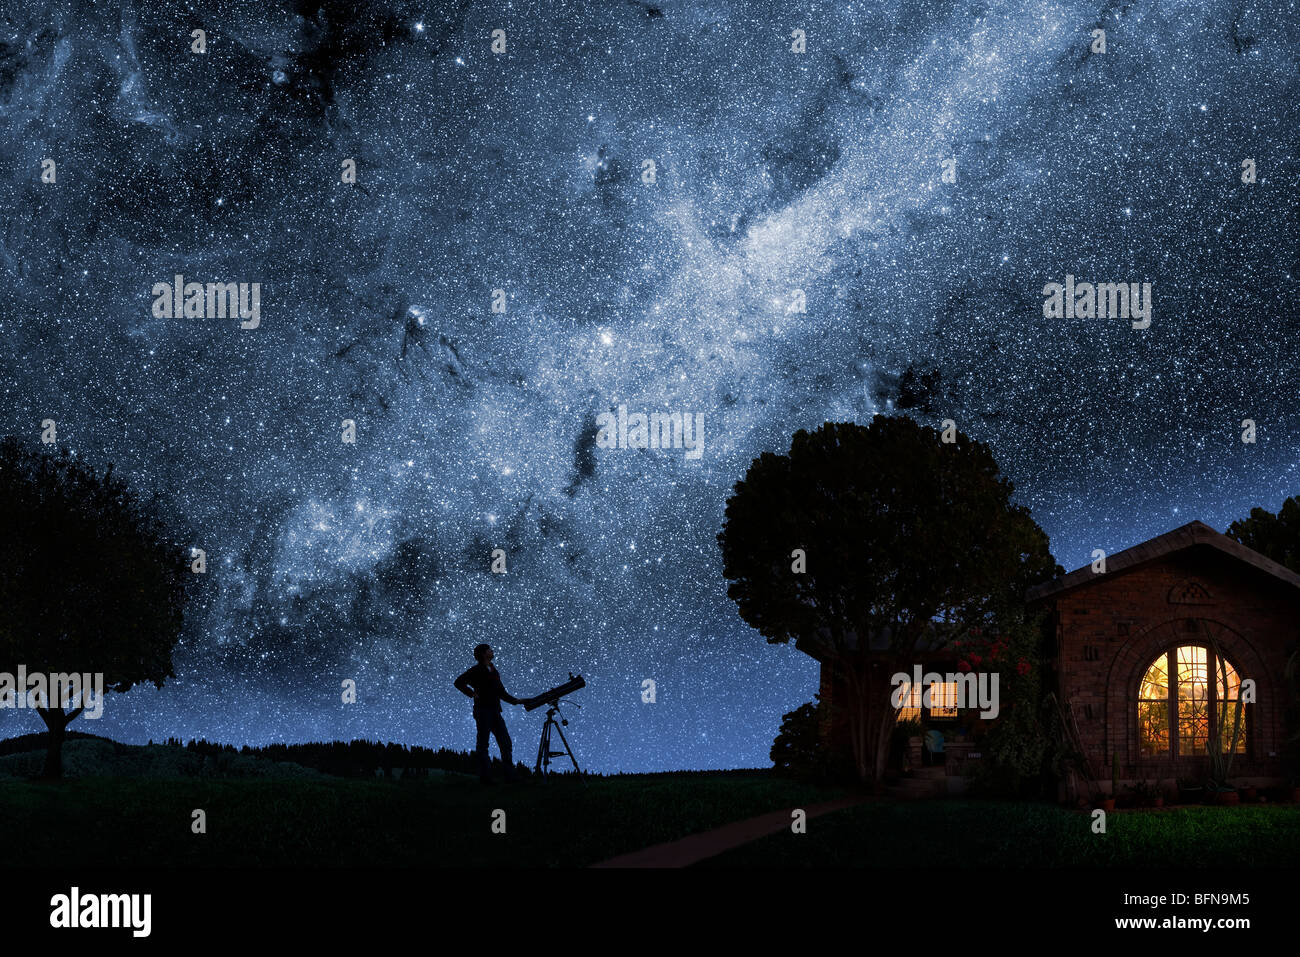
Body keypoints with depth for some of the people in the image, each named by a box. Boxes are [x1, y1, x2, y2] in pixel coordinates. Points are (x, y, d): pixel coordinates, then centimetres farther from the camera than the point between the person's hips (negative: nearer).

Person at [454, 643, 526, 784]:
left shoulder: (494, 671, 20)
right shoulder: (477, 670, -2)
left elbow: (502, 693, 24)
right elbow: (459, 682, -8)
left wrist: (516, 701, 13)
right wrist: (472, 693, -13)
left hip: (495, 711, 7)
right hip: (483, 710, -7)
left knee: (505, 742, 1)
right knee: (482, 743, -5)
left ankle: (510, 776, 2)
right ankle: (485, 776, -3)